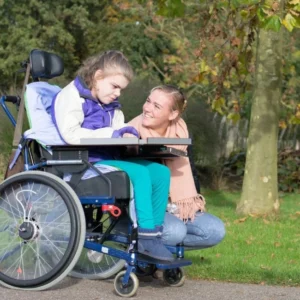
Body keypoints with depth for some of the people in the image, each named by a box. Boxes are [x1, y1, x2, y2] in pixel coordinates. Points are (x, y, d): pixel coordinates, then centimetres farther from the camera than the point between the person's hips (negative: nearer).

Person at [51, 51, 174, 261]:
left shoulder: (111, 106, 20)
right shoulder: (72, 96, -6)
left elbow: (116, 136, 18)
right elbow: (70, 134, -19)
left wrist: (127, 136, -8)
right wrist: (110, 134, -21)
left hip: (107, 159, 9)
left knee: (161, 172, -6)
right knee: (139, 173, -27)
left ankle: (154, 233, -7)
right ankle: (146, 237, -24)